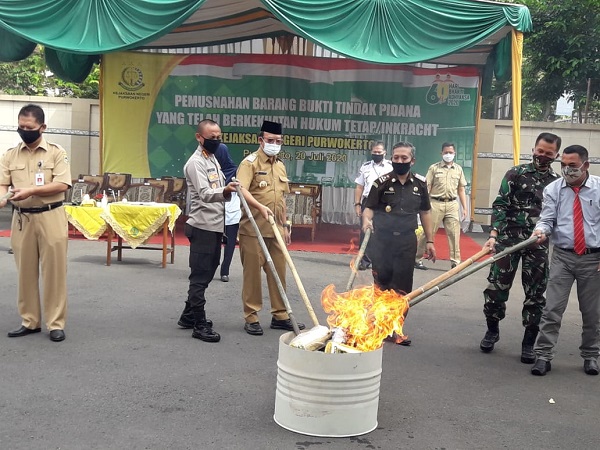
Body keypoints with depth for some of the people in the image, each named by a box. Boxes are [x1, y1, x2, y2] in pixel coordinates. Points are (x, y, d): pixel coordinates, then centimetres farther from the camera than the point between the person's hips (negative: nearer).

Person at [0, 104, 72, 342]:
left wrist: (30, 191, -20)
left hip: (51, 218, -3)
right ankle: (30, 321, 21)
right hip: (21, 219, 4)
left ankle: (55, 323, 8)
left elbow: (62, 185, -11)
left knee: (53, 271, 0)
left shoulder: (56, 152, -2)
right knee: (25, 272, 10)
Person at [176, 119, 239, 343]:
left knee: (206, 274, 16)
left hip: (215, 226, 10)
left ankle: (189, 316, 27)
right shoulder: (196, 162, -15)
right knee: (200, 277, -5)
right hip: (203, 228, -10)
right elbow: (205, 194, -29)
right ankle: (200, 325, -1)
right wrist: (224, 191, -47)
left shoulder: (213, 159, 16)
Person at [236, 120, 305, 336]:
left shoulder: (280, 166, 16)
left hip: (276, 229, 7)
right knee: (252, 273, 0)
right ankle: (251, 318, 10)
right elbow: (242, 190, -23)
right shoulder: (250, 162, -6)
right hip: (253, 229, -6)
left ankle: (280, 316, 19)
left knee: (279, 271, 9)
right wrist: (260, 207, -37)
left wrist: (285, 224, 20)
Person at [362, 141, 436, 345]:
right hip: (382, 239, -1)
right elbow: (369, 208, -5)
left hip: (407, 241, 2)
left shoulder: (420, 183, 4)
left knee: (402, 287, 3)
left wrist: (430, 241, 9)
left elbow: (425, 213, 11)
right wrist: (366, 220, -28)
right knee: (382, 283, 9)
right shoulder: (382, 182, -4)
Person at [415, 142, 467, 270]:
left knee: (454, 234, 1)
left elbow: (461, 190, 13)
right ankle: (417, 258, 14)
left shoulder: (458, 169, 11)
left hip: (452, 205, 3)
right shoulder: (434, 168, 1)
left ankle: (455, 262, 8)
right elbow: (426, 188, 0)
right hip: (436, 204, -3)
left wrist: (464, 208, 9)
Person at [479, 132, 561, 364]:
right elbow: (500, 205, -4)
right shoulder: (516, 173, 3)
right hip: (509, 238, -1)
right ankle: (492, 330, 25)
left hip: (539, 245, 2)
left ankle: (528, 343, 17)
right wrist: (493, 235, -14)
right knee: (497, 286, 3)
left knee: (536, 293, 4)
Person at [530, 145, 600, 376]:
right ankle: (543, 355, 3)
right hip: (563, 256, 0)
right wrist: (541, 231, -29)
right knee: (552, 308, -4)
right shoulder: (553, 189, 0)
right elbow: (547, 219, -5)